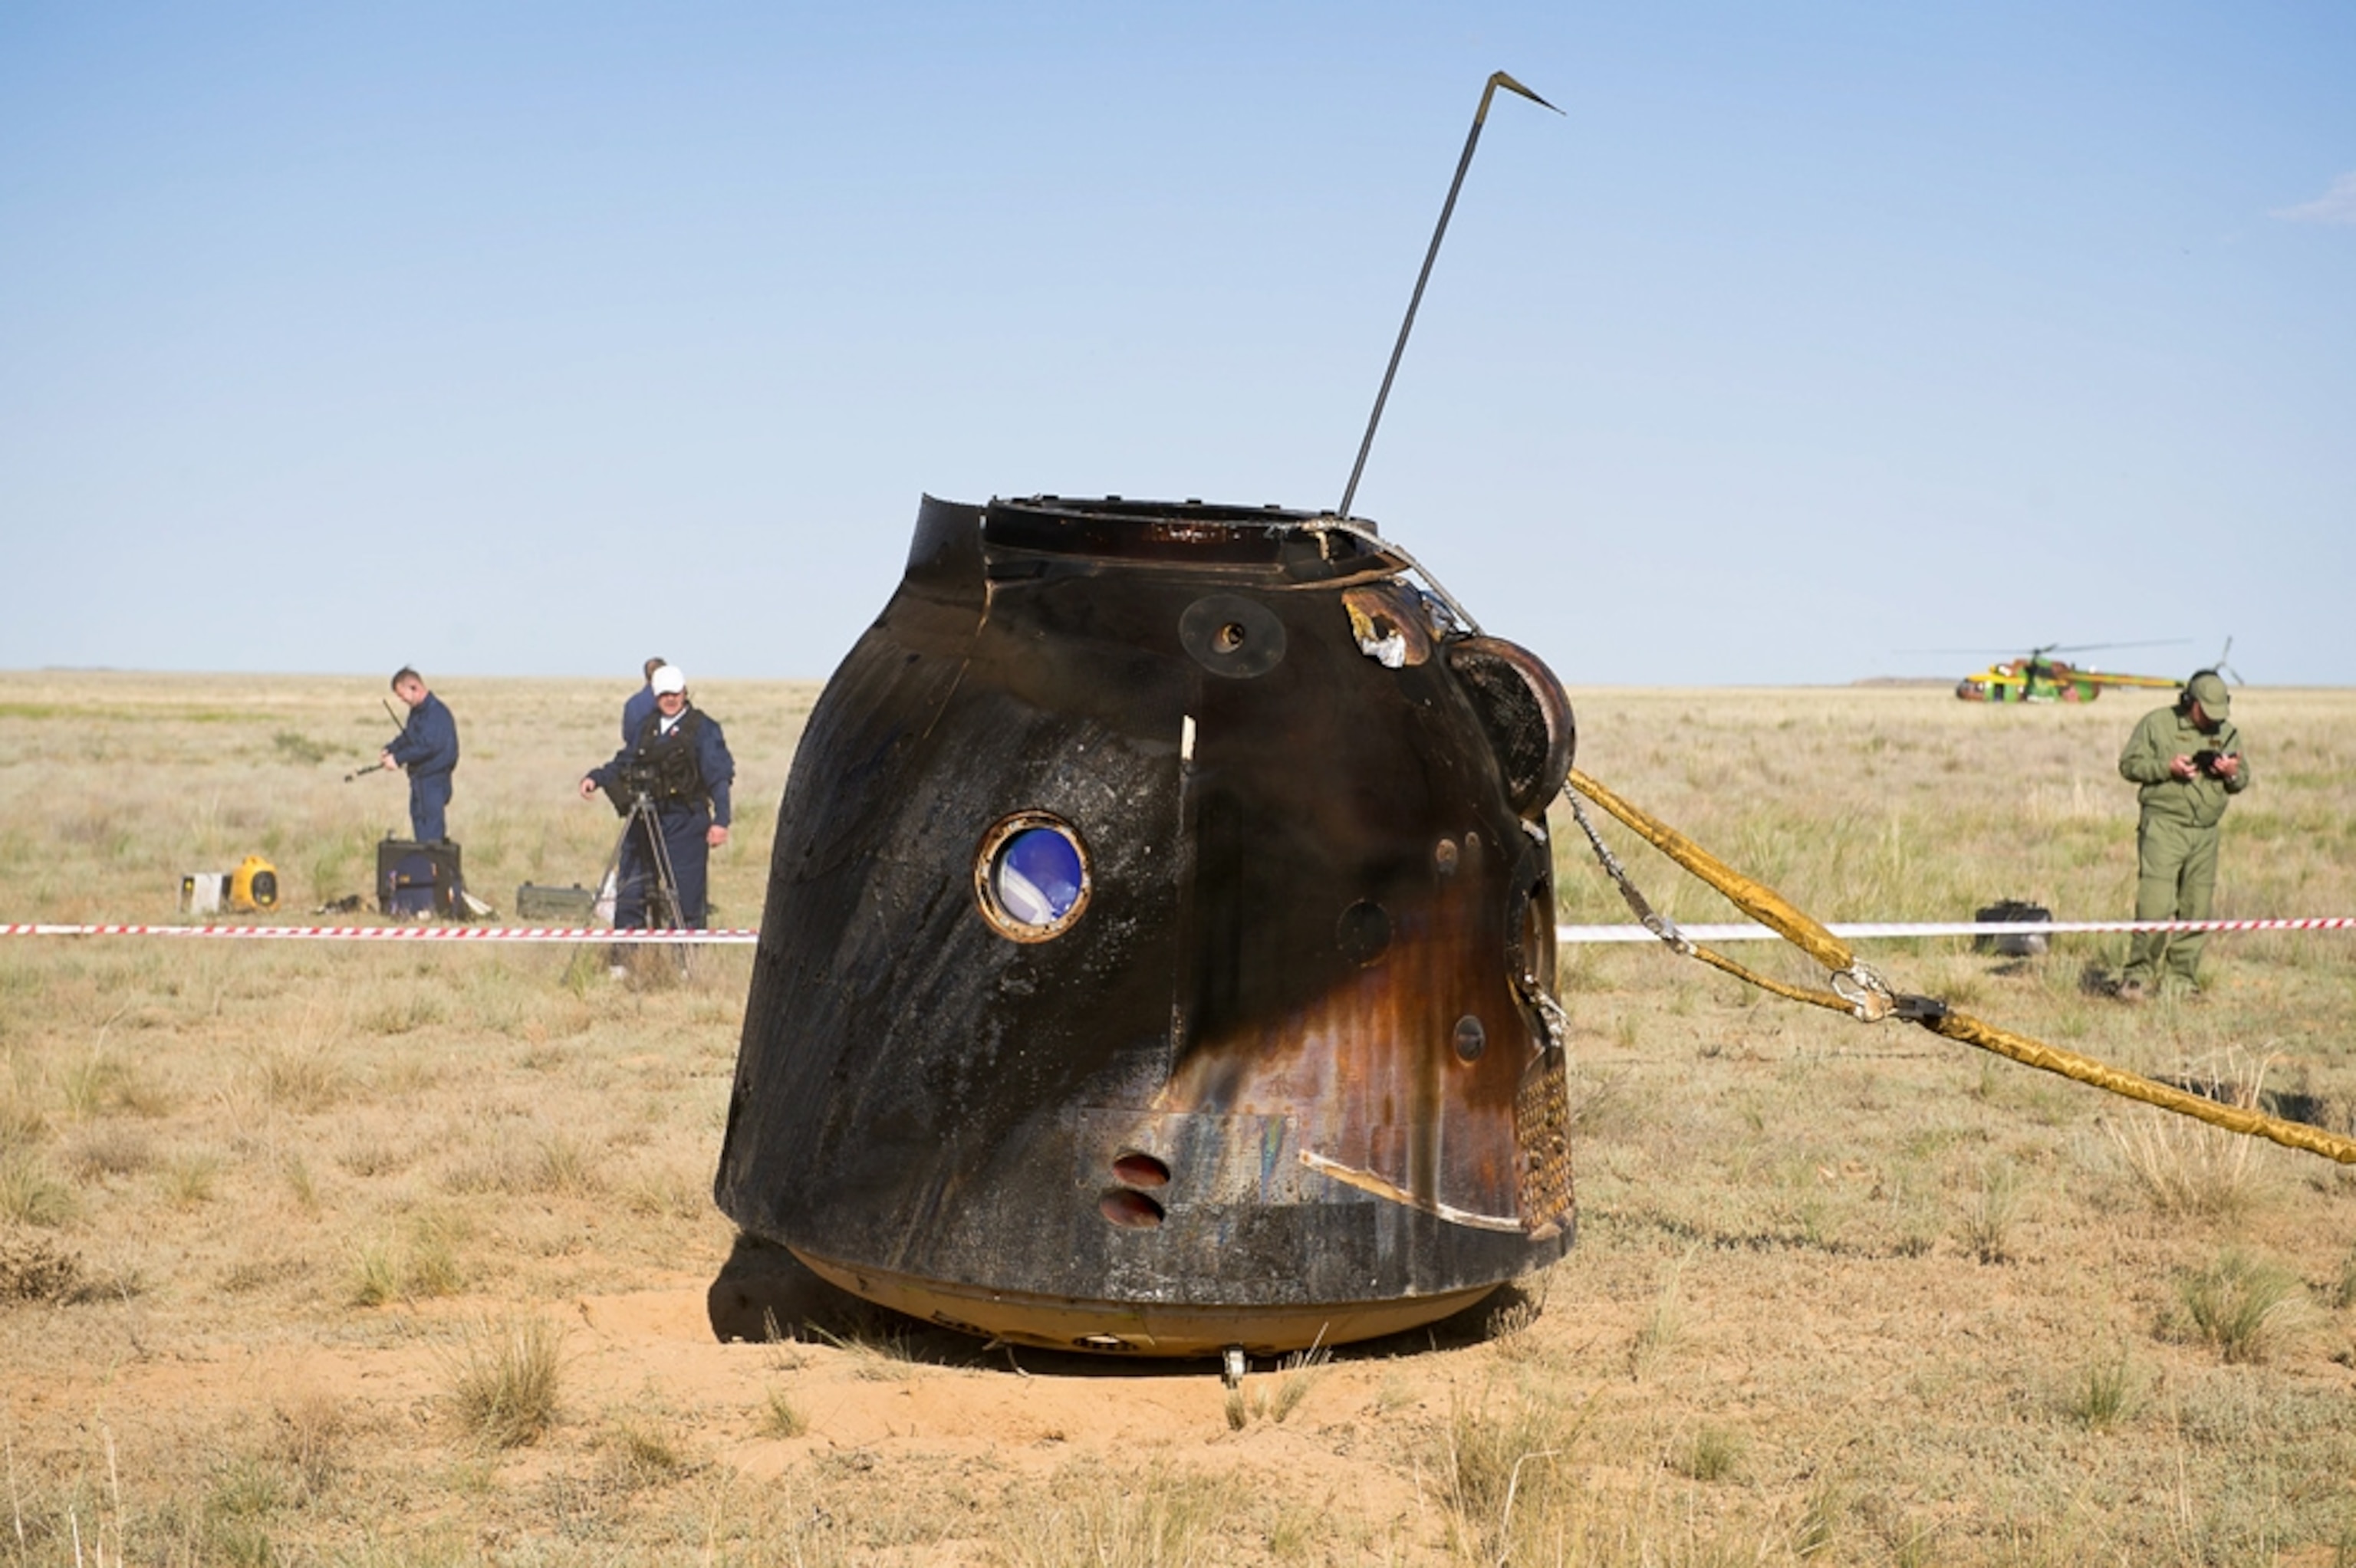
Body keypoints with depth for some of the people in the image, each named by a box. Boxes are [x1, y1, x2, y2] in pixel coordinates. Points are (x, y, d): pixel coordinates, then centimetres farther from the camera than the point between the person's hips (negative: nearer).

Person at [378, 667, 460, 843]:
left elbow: (428, 746, -27)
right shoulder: (417, 711, 12)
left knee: (431, 833, -9)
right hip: (419, 778, 10)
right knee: (418, 820, 16)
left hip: (434, 780, -10)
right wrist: (389, 750, 5)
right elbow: (407, 737, 23)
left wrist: (398, 758, -23)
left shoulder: (436, 712, -19)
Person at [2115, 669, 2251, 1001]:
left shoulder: (2227, 732, 14)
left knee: (2196, 911, 5)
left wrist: (2232, 773, -6)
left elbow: (2243, 778, 18)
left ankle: (2184, 979, 14)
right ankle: (2138, 976, -7)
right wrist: (2167, 767, -15)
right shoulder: (2157, 723, 0)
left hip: (2206, 833, 5)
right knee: (2156, 906, -14)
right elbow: (2129, 764, -1)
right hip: (2163, 826, -5)